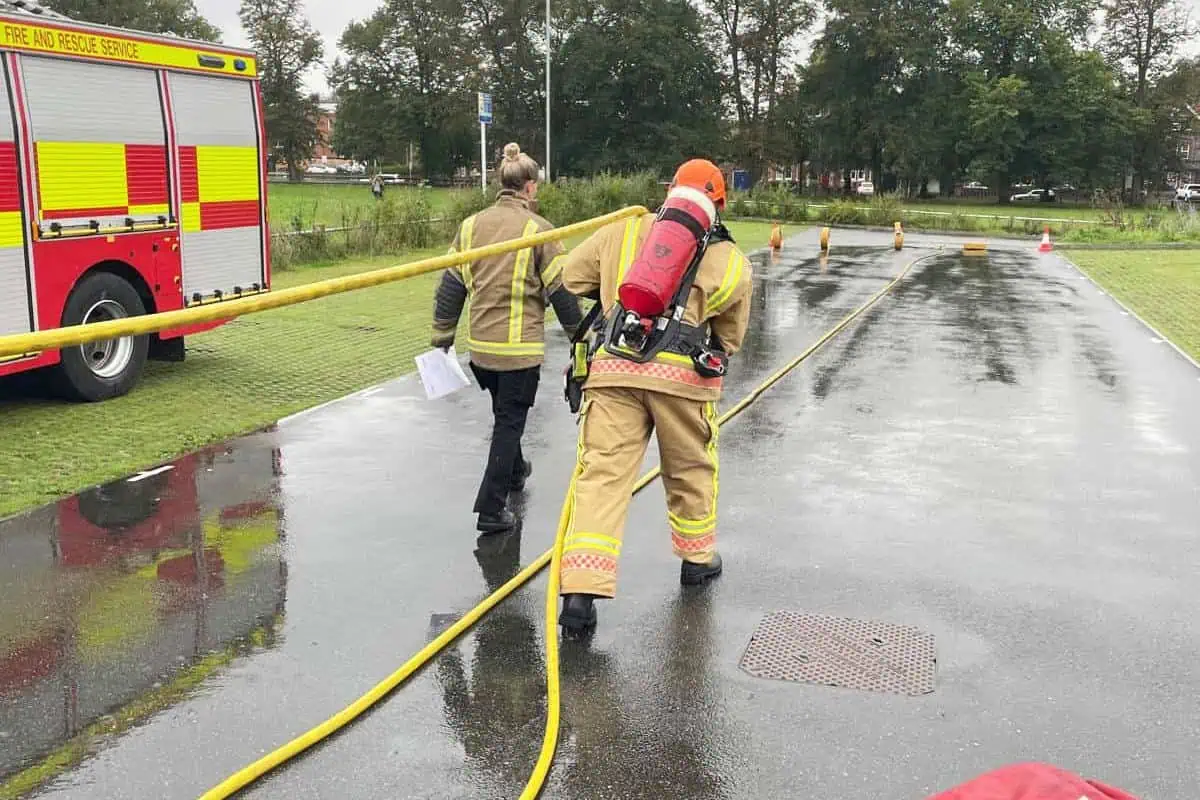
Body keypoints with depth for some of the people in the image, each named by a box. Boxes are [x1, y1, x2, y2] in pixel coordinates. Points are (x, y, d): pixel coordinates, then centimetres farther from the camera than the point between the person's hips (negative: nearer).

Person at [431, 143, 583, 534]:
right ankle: (491, 509, 2)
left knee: (504, 412, 26)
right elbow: (561, 290, -8)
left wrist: (443, 336, 16)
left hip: (480, 344, 5)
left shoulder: (471, 225, 3)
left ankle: (514, 471, 48)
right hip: (521, 347, -5)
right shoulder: (538, 229, -11)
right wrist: (579, 334, 6)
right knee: (510, 421, 4)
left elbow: (451, 287, 7)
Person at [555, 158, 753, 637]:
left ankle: (580, 591, -10)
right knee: (690, 470, 20)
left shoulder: (623, 230, 15)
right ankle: (697, 559, 39)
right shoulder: (732, 262, 14)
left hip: (612, 367, 1)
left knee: (602, 473, -1)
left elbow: (569, 279, 19)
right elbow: (729, 338, 19)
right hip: (681, 373, 0)